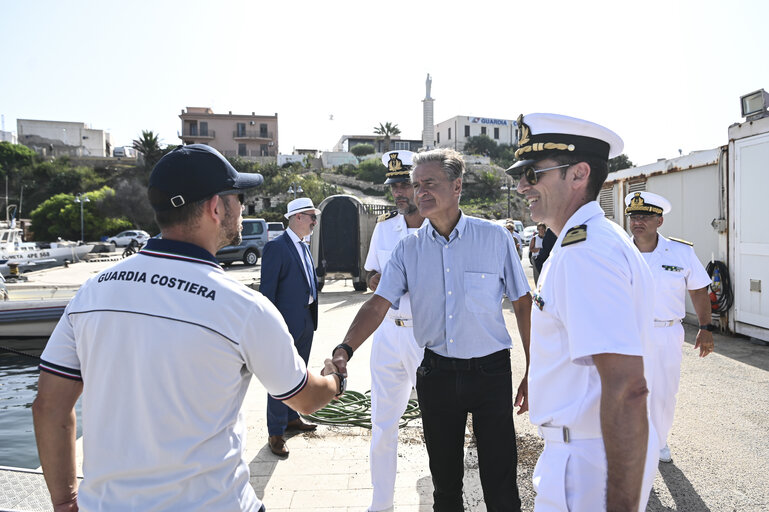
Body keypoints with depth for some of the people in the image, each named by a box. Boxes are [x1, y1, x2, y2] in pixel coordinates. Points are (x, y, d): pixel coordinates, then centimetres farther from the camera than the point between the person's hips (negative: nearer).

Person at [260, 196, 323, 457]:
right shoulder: (275, 247, -13)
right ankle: (275, 433, 11)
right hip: (286, 323, -8)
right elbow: (267, 289, -15)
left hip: (307, 321, 8)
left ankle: (291, 417, 36)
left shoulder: (305, 246, 13)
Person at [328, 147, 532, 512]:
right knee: (444, 481, 17)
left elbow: (523, 304, 0)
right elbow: (378, 304, -6)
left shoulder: (494, 237, -5)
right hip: (436, 373, 3)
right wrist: (344, 349, -23)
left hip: (490, 372, -2)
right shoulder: (408, 248, 1)